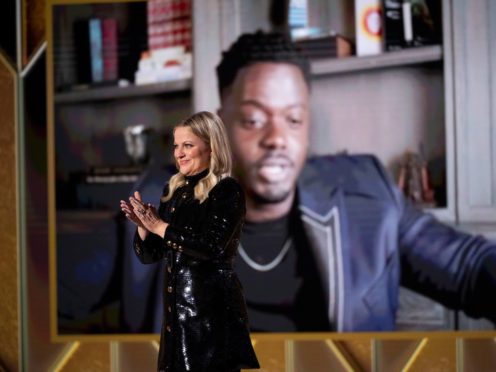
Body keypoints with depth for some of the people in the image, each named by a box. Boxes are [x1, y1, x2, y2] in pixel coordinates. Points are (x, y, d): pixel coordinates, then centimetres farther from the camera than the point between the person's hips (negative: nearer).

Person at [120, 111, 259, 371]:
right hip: (176, 303, 6)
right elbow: (149, 255, 13)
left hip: (214, 307, -6)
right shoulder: (173, 190, 11)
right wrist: (143, 225, -8)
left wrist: (159, 226, -16)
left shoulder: (227, 191, -8)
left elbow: (212, 248, -21)